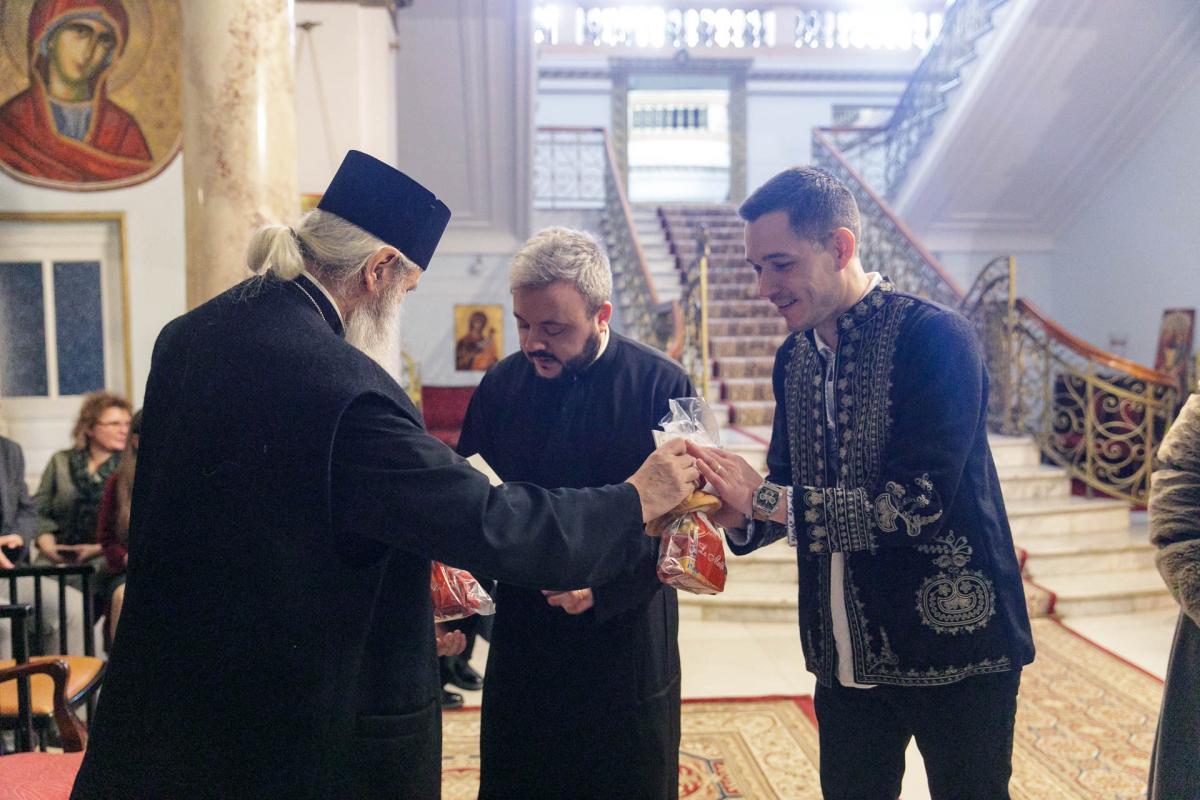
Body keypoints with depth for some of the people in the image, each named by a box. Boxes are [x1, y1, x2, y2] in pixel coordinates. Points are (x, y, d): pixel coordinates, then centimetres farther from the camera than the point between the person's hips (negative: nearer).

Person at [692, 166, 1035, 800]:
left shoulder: (933, 336, -16)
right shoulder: (794, 357, 5)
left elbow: (917, 502, -24)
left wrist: (765, 499, -23)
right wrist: (738, 514, -12)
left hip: (954, 650, -6)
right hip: (844, 654, 6)